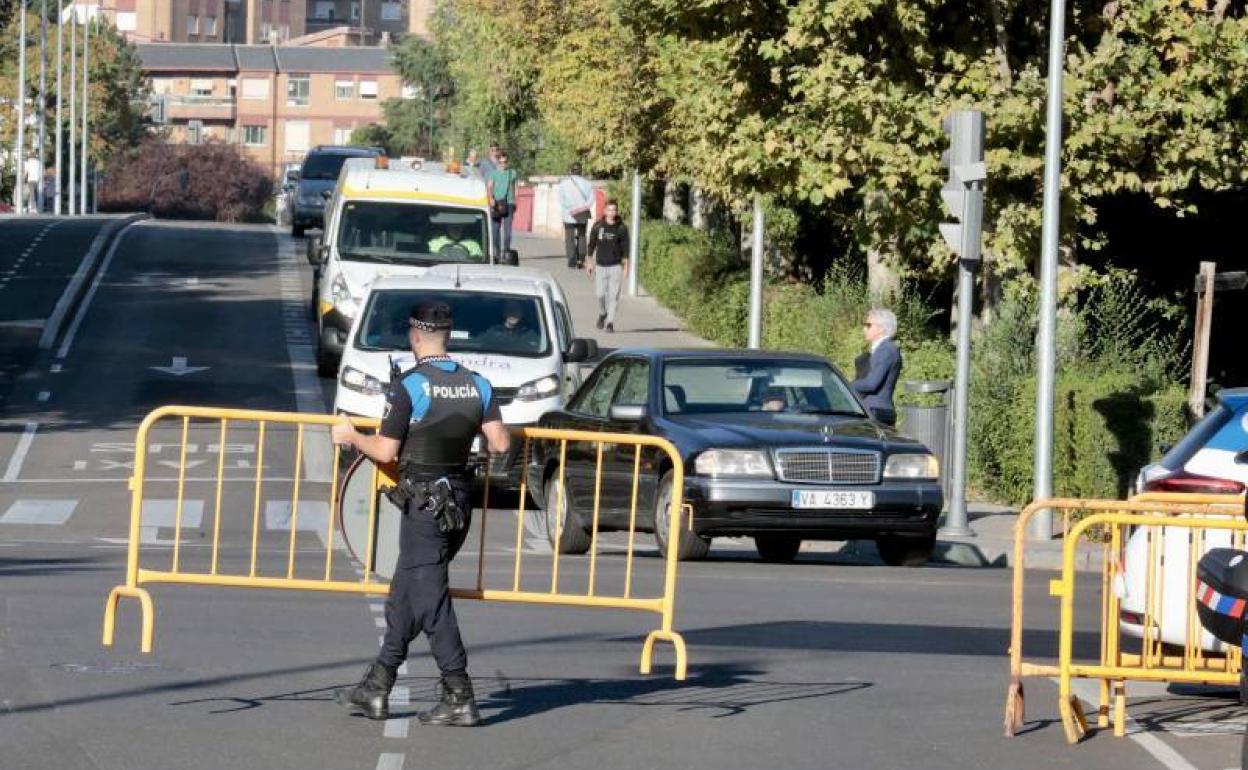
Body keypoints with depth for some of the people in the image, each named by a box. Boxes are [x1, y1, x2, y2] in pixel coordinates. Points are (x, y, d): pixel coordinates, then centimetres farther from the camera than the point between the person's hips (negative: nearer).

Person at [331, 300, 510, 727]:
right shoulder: (478, 385, 4)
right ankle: (376, 689, 21)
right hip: (460, 500, 7)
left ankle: (460, 697, -7)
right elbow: (500, 444, 0)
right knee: (404, 594, 16)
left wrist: (351, 436, 5)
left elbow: (386, 451, -12)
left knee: (430, 599, -4)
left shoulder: (408, 386, -13)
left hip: (426, 502, -7)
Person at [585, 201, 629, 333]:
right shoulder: (597, 226, 0)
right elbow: (591, 245, 8)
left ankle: (610, 322, -2)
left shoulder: (622, 228, -1)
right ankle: (602, 314, 28)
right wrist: (589, 262, 7)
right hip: (600, 266, 1)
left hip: (615, 266, -1)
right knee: (600, 294, 0)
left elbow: (625, 248, 3)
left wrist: (626, 267, 1)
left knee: (613, 295, -6)